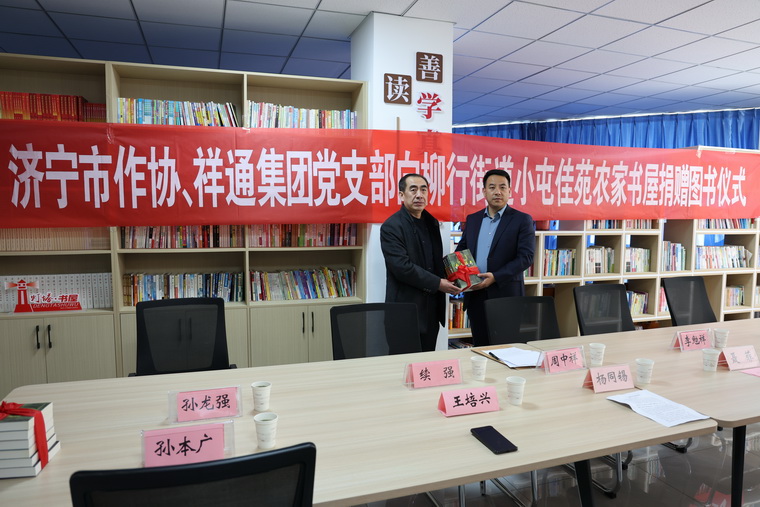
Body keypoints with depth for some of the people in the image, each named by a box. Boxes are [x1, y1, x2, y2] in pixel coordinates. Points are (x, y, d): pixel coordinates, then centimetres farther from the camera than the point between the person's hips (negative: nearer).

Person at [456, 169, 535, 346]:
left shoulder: (522, 220, -1)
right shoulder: (472, 219, 13)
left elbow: (526, 257, -9)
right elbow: (461, 250, 17)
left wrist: (496, 277, -19)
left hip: (506, 294, -4)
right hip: (475, 295, 4)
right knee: (479, 346, 11)